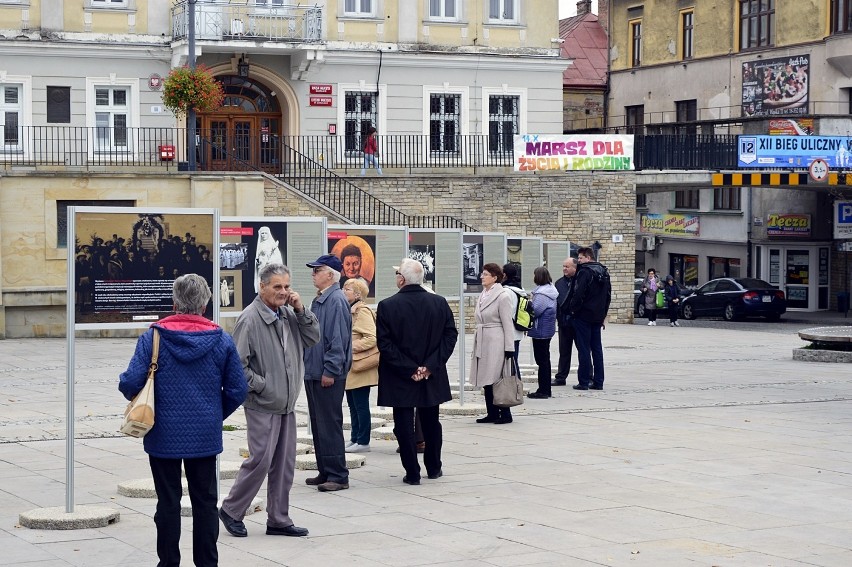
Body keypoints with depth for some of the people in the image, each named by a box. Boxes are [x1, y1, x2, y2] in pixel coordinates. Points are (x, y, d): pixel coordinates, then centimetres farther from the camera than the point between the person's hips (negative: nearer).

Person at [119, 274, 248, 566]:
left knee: (168, 503, 9)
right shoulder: (221, 340, -3)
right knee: (205, 501, 11)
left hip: (164, 435, -1)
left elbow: (130, 383, -15)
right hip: (205, 435, 1)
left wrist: (139, 401, 8)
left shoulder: (153, 337, -9)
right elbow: (237, 390, 0)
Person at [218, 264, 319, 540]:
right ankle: (231, 510, 11)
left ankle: (278, 520, 18)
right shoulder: (250, 318, -14)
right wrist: (261, 385, -14)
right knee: (260, 460, -7)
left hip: (287, 404, 8)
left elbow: (313, 338, 10)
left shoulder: (288, 314, 8)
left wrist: (301, 310, -3)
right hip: (262, 405, -8)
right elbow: (237, 364, -15)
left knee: (285, 465, 10)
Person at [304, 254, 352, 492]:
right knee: (318, 425, 14)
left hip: (329, 376, -10)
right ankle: (325, 472, 21)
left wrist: (330, 371, -21)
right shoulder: (318, 300, 15)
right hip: (314, 373, 10)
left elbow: (338, 339, -20)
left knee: (330, 426, -6)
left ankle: (338, 476, -1)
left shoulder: (336, 300, -15)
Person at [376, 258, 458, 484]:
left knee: (404, 426, 4)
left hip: (399, 380, -3)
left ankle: (412, 473, 5)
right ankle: (434, 468, 27)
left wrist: (407, 369, -11)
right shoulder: (440, 303, -2)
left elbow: (384, 343, -14)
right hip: (432, 378, 3)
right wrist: (430, 366, -5)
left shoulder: (387, 306, -11)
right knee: (431, 423, 17)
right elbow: (450, 336, -3)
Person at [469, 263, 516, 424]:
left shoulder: (502, 297, -9)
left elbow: (508, 324, -11)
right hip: (482, 343, 8)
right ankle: (492, 413, 14)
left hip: (495, 343, -8)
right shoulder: (482, 295, 14)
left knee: (496, 380, -7)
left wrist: (509, 349, -14)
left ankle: (505, 414, 0)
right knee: (486, 380, 8)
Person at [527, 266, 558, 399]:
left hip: (541, 330, -10)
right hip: (548, 329, 10)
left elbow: (535, 310, -24)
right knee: (545, 359, 16)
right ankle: (546, 389, 22)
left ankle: (543, 391, -1)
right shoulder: (550, 289, 11)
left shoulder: (541, 293, -21)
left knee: (542, 360, -5)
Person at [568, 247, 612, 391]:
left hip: (583, 315, -8)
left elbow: (579, 293, -21)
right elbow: (608, 294, 17)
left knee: (584, 349, -3)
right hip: (598, 316, 8)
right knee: (597, 348, 11)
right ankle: (598, 382, 12)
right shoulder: (604, 272, 12)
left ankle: (583, 382, -1)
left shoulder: (584, 272, -14)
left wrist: (573, 309, -7)